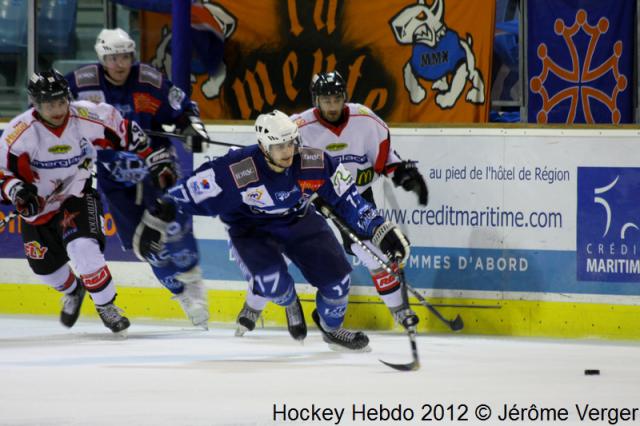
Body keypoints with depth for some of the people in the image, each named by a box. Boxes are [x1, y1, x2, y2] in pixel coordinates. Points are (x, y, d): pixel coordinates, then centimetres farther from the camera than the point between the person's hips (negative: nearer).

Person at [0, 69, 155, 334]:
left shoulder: (89, 118, -23)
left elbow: (126, 134, -5)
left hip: (78, 193, -1)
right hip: (38, 202, 2)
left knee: (83, 247, -24)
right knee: (44, 264, 10)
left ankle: (106, 305, -6)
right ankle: (72, 291, 45)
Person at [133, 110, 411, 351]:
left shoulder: (315, 164, -22)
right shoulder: (237, 170, -32)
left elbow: (347, 198, -10)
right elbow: (193, 193, -24)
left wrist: (382, 231, -10)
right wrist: (159, 219, -28)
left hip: (300, 222, 3)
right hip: (252, 229, -3)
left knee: (336, 275, -10)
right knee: (270, 278, -29)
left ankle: (331, 328, 24)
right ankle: (290, 303, 13)